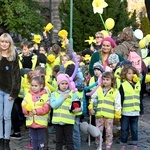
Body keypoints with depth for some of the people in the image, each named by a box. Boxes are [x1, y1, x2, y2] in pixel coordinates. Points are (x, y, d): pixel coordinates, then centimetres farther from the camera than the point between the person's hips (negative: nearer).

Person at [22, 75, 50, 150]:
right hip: (31, 121, 4)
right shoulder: (28, 95, 6)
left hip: (41, 122, -4)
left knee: (41, 139, 4)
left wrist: (36, 111, -19)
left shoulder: (45, 95, -6)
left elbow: (46, 108, -14)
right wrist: (28, 111, -14)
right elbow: (23, 105, 3)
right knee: (34, 139, 13)